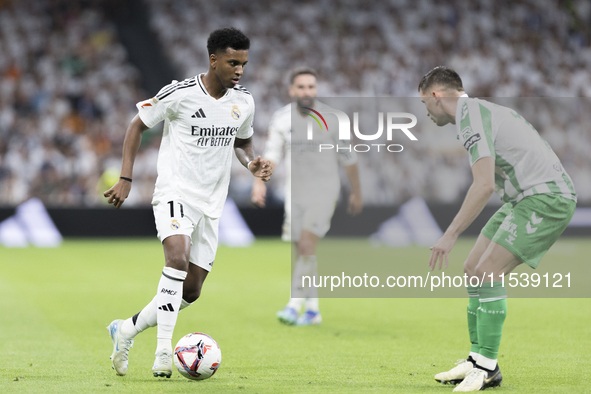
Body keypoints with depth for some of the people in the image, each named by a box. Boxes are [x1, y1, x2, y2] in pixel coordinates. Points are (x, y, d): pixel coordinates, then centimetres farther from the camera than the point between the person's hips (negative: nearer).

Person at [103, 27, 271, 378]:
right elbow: (138, 126, 0)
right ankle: (164, 350, -30)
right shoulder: (180, 94, -11)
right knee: (178, 257, -32)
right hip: (175, 193, -6)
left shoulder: (244, 102, 5)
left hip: (212, 204, 6)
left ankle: (126, 330, 26)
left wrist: (252, 163, 0)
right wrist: (126, 179, -6)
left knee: (191, 292, 6)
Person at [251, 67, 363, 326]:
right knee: (302, 252, 7)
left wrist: (356, 193, 6)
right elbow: (272, 154, -5)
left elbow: (347, 158, 0)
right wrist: (260, 181, -21)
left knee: (306, 246, -18)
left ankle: (294, 305, -20)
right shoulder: (281, 118, -1)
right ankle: (313, 310, 17)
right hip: (294, 190, 4)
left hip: (323, 190, -4)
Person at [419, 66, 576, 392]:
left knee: (487, 273, -16)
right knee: (473, 270, 9)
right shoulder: (477, 110, 18)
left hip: (546, 197, -10)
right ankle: (477, 361, 13)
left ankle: (487, 367, -11)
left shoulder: (472, 115, -15)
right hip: (525, 198, 10)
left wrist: (451, 234, -21)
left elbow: (485, 185, -24)